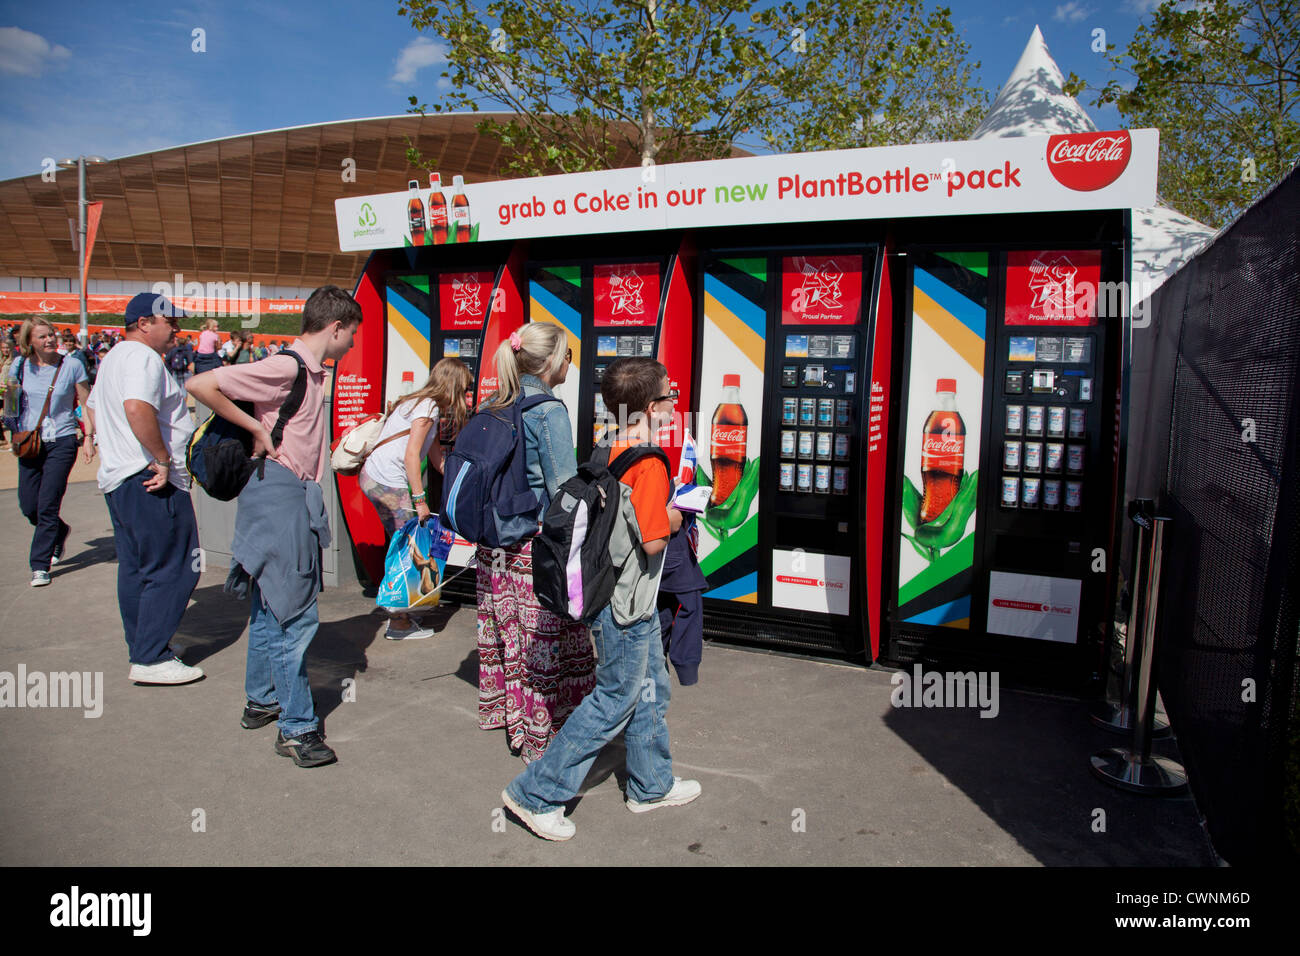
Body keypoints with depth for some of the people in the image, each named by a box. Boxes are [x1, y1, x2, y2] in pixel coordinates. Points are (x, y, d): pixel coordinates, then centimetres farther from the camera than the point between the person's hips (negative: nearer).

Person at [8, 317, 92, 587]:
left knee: (47, 506, -6)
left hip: (62, 442, -3)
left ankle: (40, 565, 4)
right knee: (28, 506, 7)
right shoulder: (20, 367, 3)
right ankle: (59, 532, 38)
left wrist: (88, 438, -5)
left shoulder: (72, 366, -4)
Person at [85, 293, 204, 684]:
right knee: (172, 570, -7)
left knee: (134, 568, 15)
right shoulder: (143, 357, -13)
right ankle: (151, 659, -4)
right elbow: (137, 408, -30)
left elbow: (93, 410, 31)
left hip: (116, 477, 11)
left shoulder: (113, 357, 21)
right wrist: (162, 459, -24)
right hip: (151, 482, -11)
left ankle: (142, 647, 25)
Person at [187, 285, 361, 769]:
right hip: (280, 492, -10)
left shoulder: (314, 372, 14)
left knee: (270, 603, 19)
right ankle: (296, 727, 2)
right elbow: (201, 385, -20)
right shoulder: (285, 367, -15)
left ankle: (261, 701, 33)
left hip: (297, 496, 10)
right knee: (295, 611, -6)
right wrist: (256, 429, -15)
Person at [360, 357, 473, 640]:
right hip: (387, 482, -10)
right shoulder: (429, 407, -11)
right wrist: (420, 500, -19)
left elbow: (438, 459, 21)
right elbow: (411, 455, -18)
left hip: (373, 477, 10)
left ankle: (400, 615, 20)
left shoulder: (425, 405, 18)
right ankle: (399, 625, 3)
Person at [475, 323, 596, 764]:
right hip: (538, 542, -8)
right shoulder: (549, 411, -14)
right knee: (547, 638, 0)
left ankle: (500, 707, 36)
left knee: (502, 623, 20)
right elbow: (565, 489, -16)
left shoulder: (491, 407, 9)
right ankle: (542, 736, 7)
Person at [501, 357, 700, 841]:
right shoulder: (649, 465, -22)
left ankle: (652, 784, 37)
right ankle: (537, 793, 13)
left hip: (631, 602, 9)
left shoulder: (611, 453, 4)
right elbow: (653, 541, -22)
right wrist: (675, 519, -5)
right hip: (626, 607, -9)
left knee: (652, 690, 20)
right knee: (614, 702, 4)